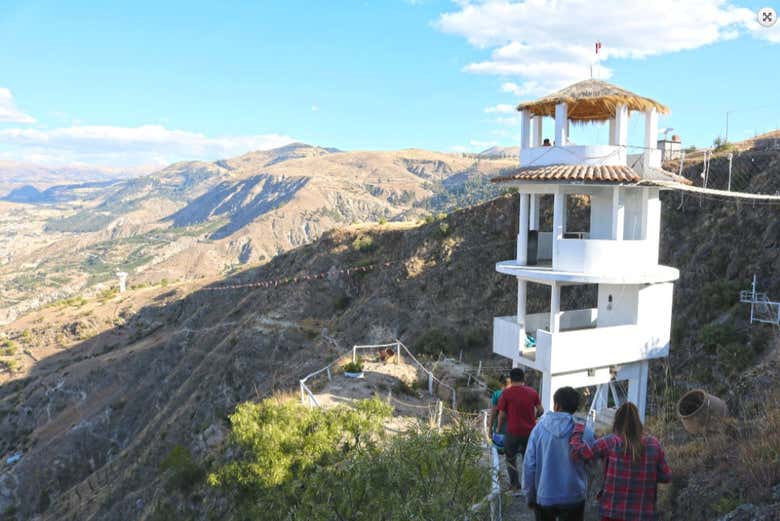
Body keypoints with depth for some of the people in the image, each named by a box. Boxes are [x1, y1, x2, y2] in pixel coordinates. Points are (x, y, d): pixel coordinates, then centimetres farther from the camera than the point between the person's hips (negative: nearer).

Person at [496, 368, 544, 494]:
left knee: (511, 460, 13)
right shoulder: (533, 392, 0)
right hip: (530, 432, 3)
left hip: (513, 432, -3)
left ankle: (516, 487, 10)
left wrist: (499, 428, 9)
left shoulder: (506, 393, -9)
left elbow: (502, 415, -7)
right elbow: (540, 410, 3)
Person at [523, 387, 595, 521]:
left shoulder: (539, 428, -10)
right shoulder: (584, 431, -12)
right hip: (573, 497, 0)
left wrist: (529, 495, 4)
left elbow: (529, 464, -7)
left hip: (544, 496, 1)